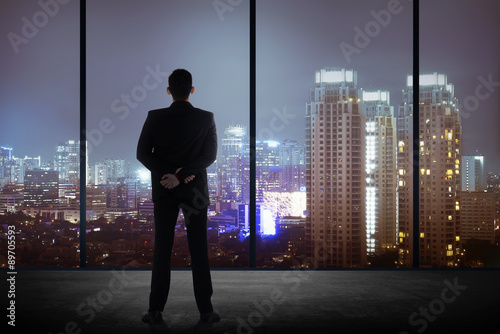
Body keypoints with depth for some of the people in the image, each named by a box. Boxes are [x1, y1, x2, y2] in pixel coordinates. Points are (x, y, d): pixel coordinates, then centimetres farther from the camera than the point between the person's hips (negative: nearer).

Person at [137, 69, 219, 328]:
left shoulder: (155, 117, -4)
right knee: (198, 250, 5)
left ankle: (156, 311, 9)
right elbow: (210, 154, -10)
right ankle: (205, 311, 9)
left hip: (163, 190, 1)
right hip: (195, 190, 0)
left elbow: (143, 154, -6)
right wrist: (181, 176, -14)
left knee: (162, 250, 7)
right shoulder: (206, 118, -5)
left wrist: (167, 173, -9)